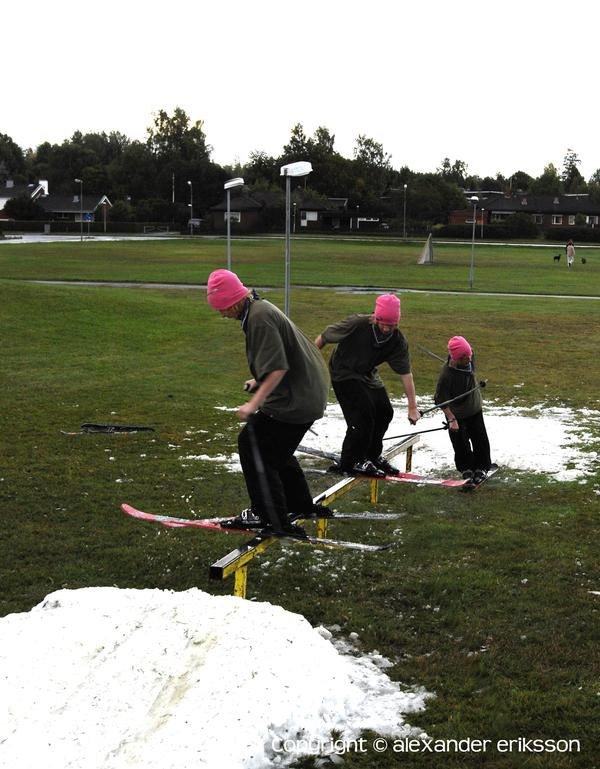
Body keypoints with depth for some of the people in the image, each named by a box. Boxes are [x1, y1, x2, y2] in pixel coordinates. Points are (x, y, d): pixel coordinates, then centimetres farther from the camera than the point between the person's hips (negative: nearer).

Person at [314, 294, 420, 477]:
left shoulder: (398, 341, -15)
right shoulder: (356, 324, -29)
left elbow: (406, 373, -12)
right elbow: (323, 338, -17)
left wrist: (412, 407, -14)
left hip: (368, 376, 6)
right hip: (343, 373, -6)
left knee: (385, 412, 6)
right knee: (363, 414, -18)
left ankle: (372, 456, 26)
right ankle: (350, 462, -6)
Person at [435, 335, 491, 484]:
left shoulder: (469, 359, -16)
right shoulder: (446, 374, -33)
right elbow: (440, 399, -22)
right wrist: (451, 419, -22)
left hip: (475, 410, 5)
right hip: (457, 414, -5)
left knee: (481, 441, 9)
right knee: (461, 445, 5)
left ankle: (481, 467, 28)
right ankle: (466, 469, 28)